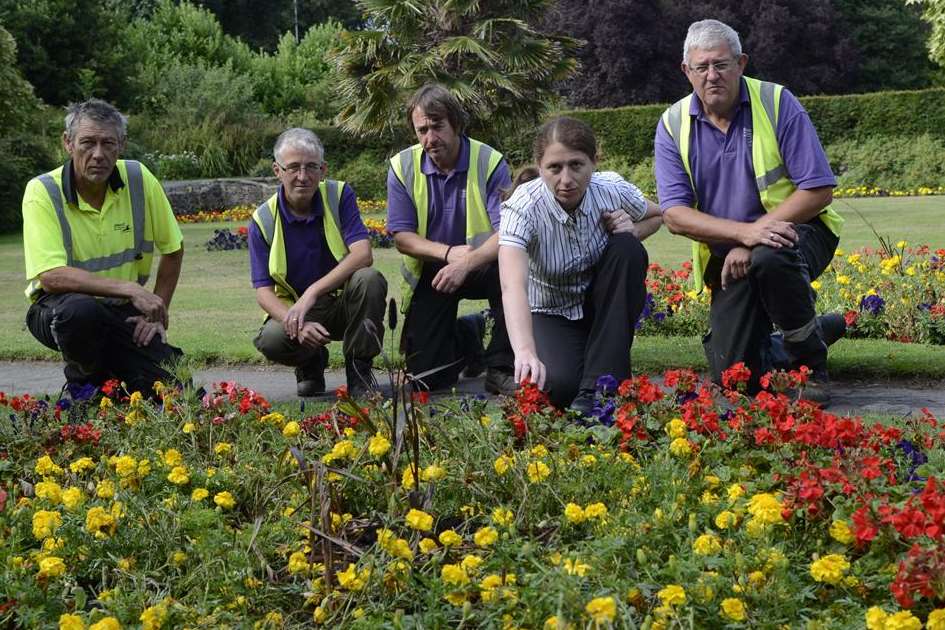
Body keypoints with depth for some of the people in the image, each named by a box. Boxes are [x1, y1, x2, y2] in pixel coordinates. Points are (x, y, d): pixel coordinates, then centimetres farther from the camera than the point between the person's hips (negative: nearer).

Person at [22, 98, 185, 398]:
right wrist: (130, 289, -31)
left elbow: (172, 249, 6)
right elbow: (51, 276, -27)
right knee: (80, 310, -39)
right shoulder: (42, 192, -16)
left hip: (123, 311, 3)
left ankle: (110, 370, 18)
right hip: (60, 306, -3)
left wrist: (157, 313, 0)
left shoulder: (139, 179, -6)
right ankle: (84, 382, -6)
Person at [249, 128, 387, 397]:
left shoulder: (339, 195, -7)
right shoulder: (263, 221, -6)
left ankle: (359, 367, -9)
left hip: (344, 304, 0)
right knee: (270, 340, -32)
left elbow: (363, 254, -20)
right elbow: (263, 292, -9)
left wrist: (312, 293, -30)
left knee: (369, 279, -32)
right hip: (293, 308, 0)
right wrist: (297, 323, -31)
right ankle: (311, 363, 7)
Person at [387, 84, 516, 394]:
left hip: (481, 265, -1)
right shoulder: (402, 167, -7)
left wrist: (467, 262, -39)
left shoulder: (490, 163, -15)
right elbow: (401, 237, -8)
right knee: (426, 373, -7)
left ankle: (501, 368, -17)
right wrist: (448, 252, -24)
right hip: (430, 272, 2)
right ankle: (467, 335, 29)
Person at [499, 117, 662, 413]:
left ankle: (599, 384, -26)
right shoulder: (523, 207, -28)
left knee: (627, 250, -26)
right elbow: (513, 286, -44)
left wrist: (633, 230, -18)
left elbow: (655, 216, 7)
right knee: (560, 386, -31)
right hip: (551, 313, -3)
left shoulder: (613, 189, -18)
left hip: (603, 305, 4)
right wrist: (525, 351, -61)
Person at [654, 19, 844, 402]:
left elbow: (818, 191, -14)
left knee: (769, 258, -39)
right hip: (727, 256, 2)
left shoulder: (776, 103, -10)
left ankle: (812, 365, -15)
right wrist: (746, 232, -28)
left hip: (797, 231, -2)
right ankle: (760, 334, 27)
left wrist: (759, 232, -22)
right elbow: (675, 215, -13)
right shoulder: (673, 125, -3)